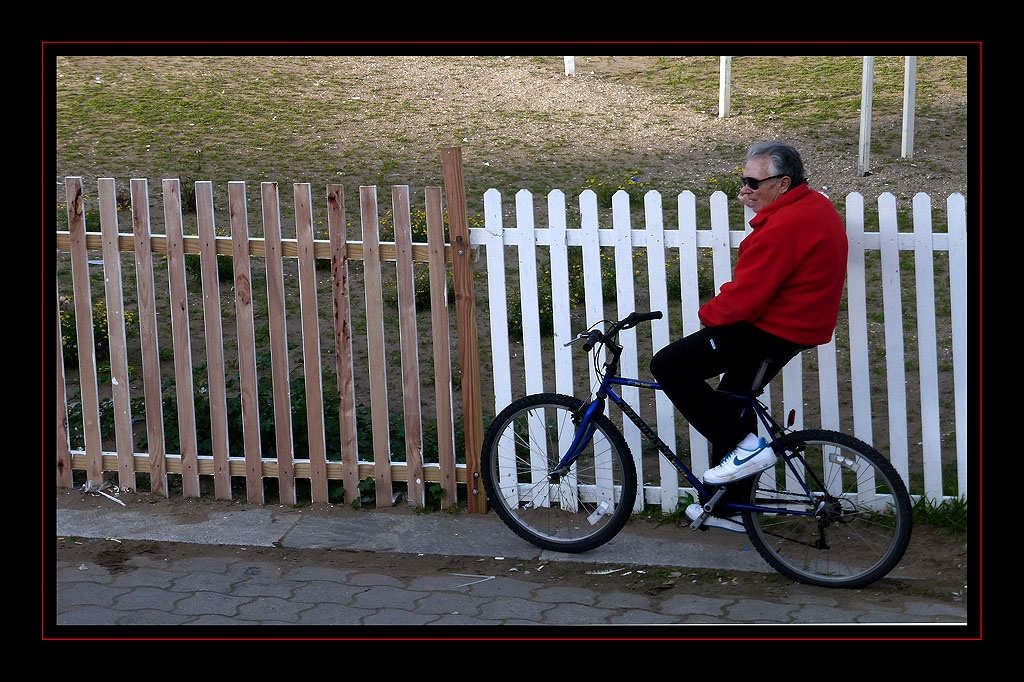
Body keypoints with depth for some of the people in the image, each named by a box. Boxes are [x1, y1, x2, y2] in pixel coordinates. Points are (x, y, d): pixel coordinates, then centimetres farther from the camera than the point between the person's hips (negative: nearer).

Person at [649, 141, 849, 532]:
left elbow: (742, 301, -23)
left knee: (667, 366, -10)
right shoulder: (815, 206, 8)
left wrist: (707, 315, -5)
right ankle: (729, 509, 29)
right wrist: (757, 209, 9)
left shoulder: (783, 227, -25)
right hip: (801, 324, 11)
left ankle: (744, 447, -6)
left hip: (774, 332, -11)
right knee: (733, 400, 22)